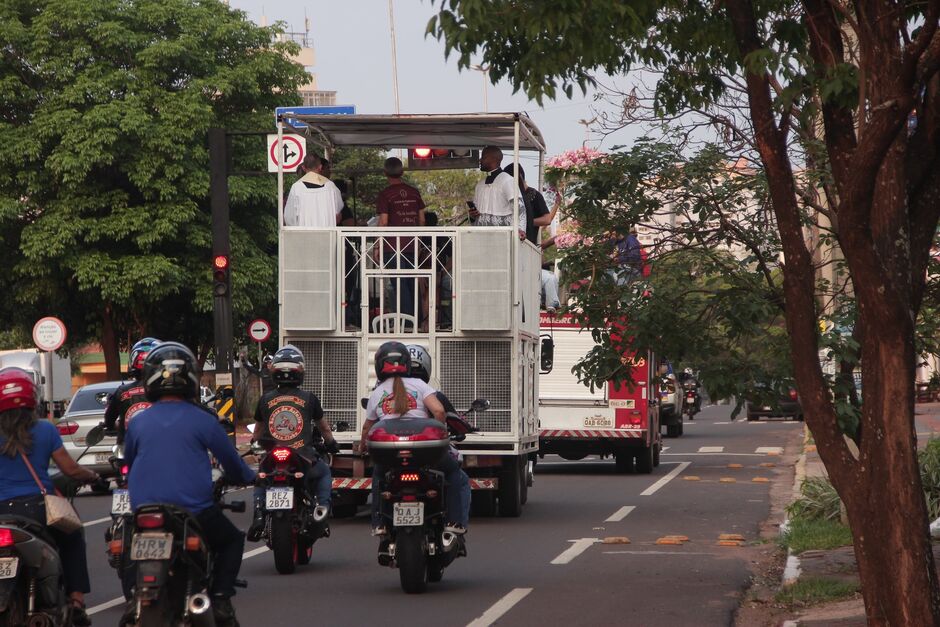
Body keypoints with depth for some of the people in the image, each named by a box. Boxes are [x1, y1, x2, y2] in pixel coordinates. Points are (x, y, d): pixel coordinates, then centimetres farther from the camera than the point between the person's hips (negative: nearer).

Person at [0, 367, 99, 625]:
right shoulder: (45, 430, -1)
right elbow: (71, 470, 1)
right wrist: (93, 476, 21)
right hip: (39, 509, 1)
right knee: (73, 540, 29)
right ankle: (76, 601, 17)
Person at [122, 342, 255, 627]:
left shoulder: (137, 422, 5)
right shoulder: (202, 420, -2)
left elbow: (128, 465, 20)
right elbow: (231, 461, 7)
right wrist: (248, 477, 30)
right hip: (195, 513, -2)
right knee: (232, 540, 24)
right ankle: (220, 599, 6)